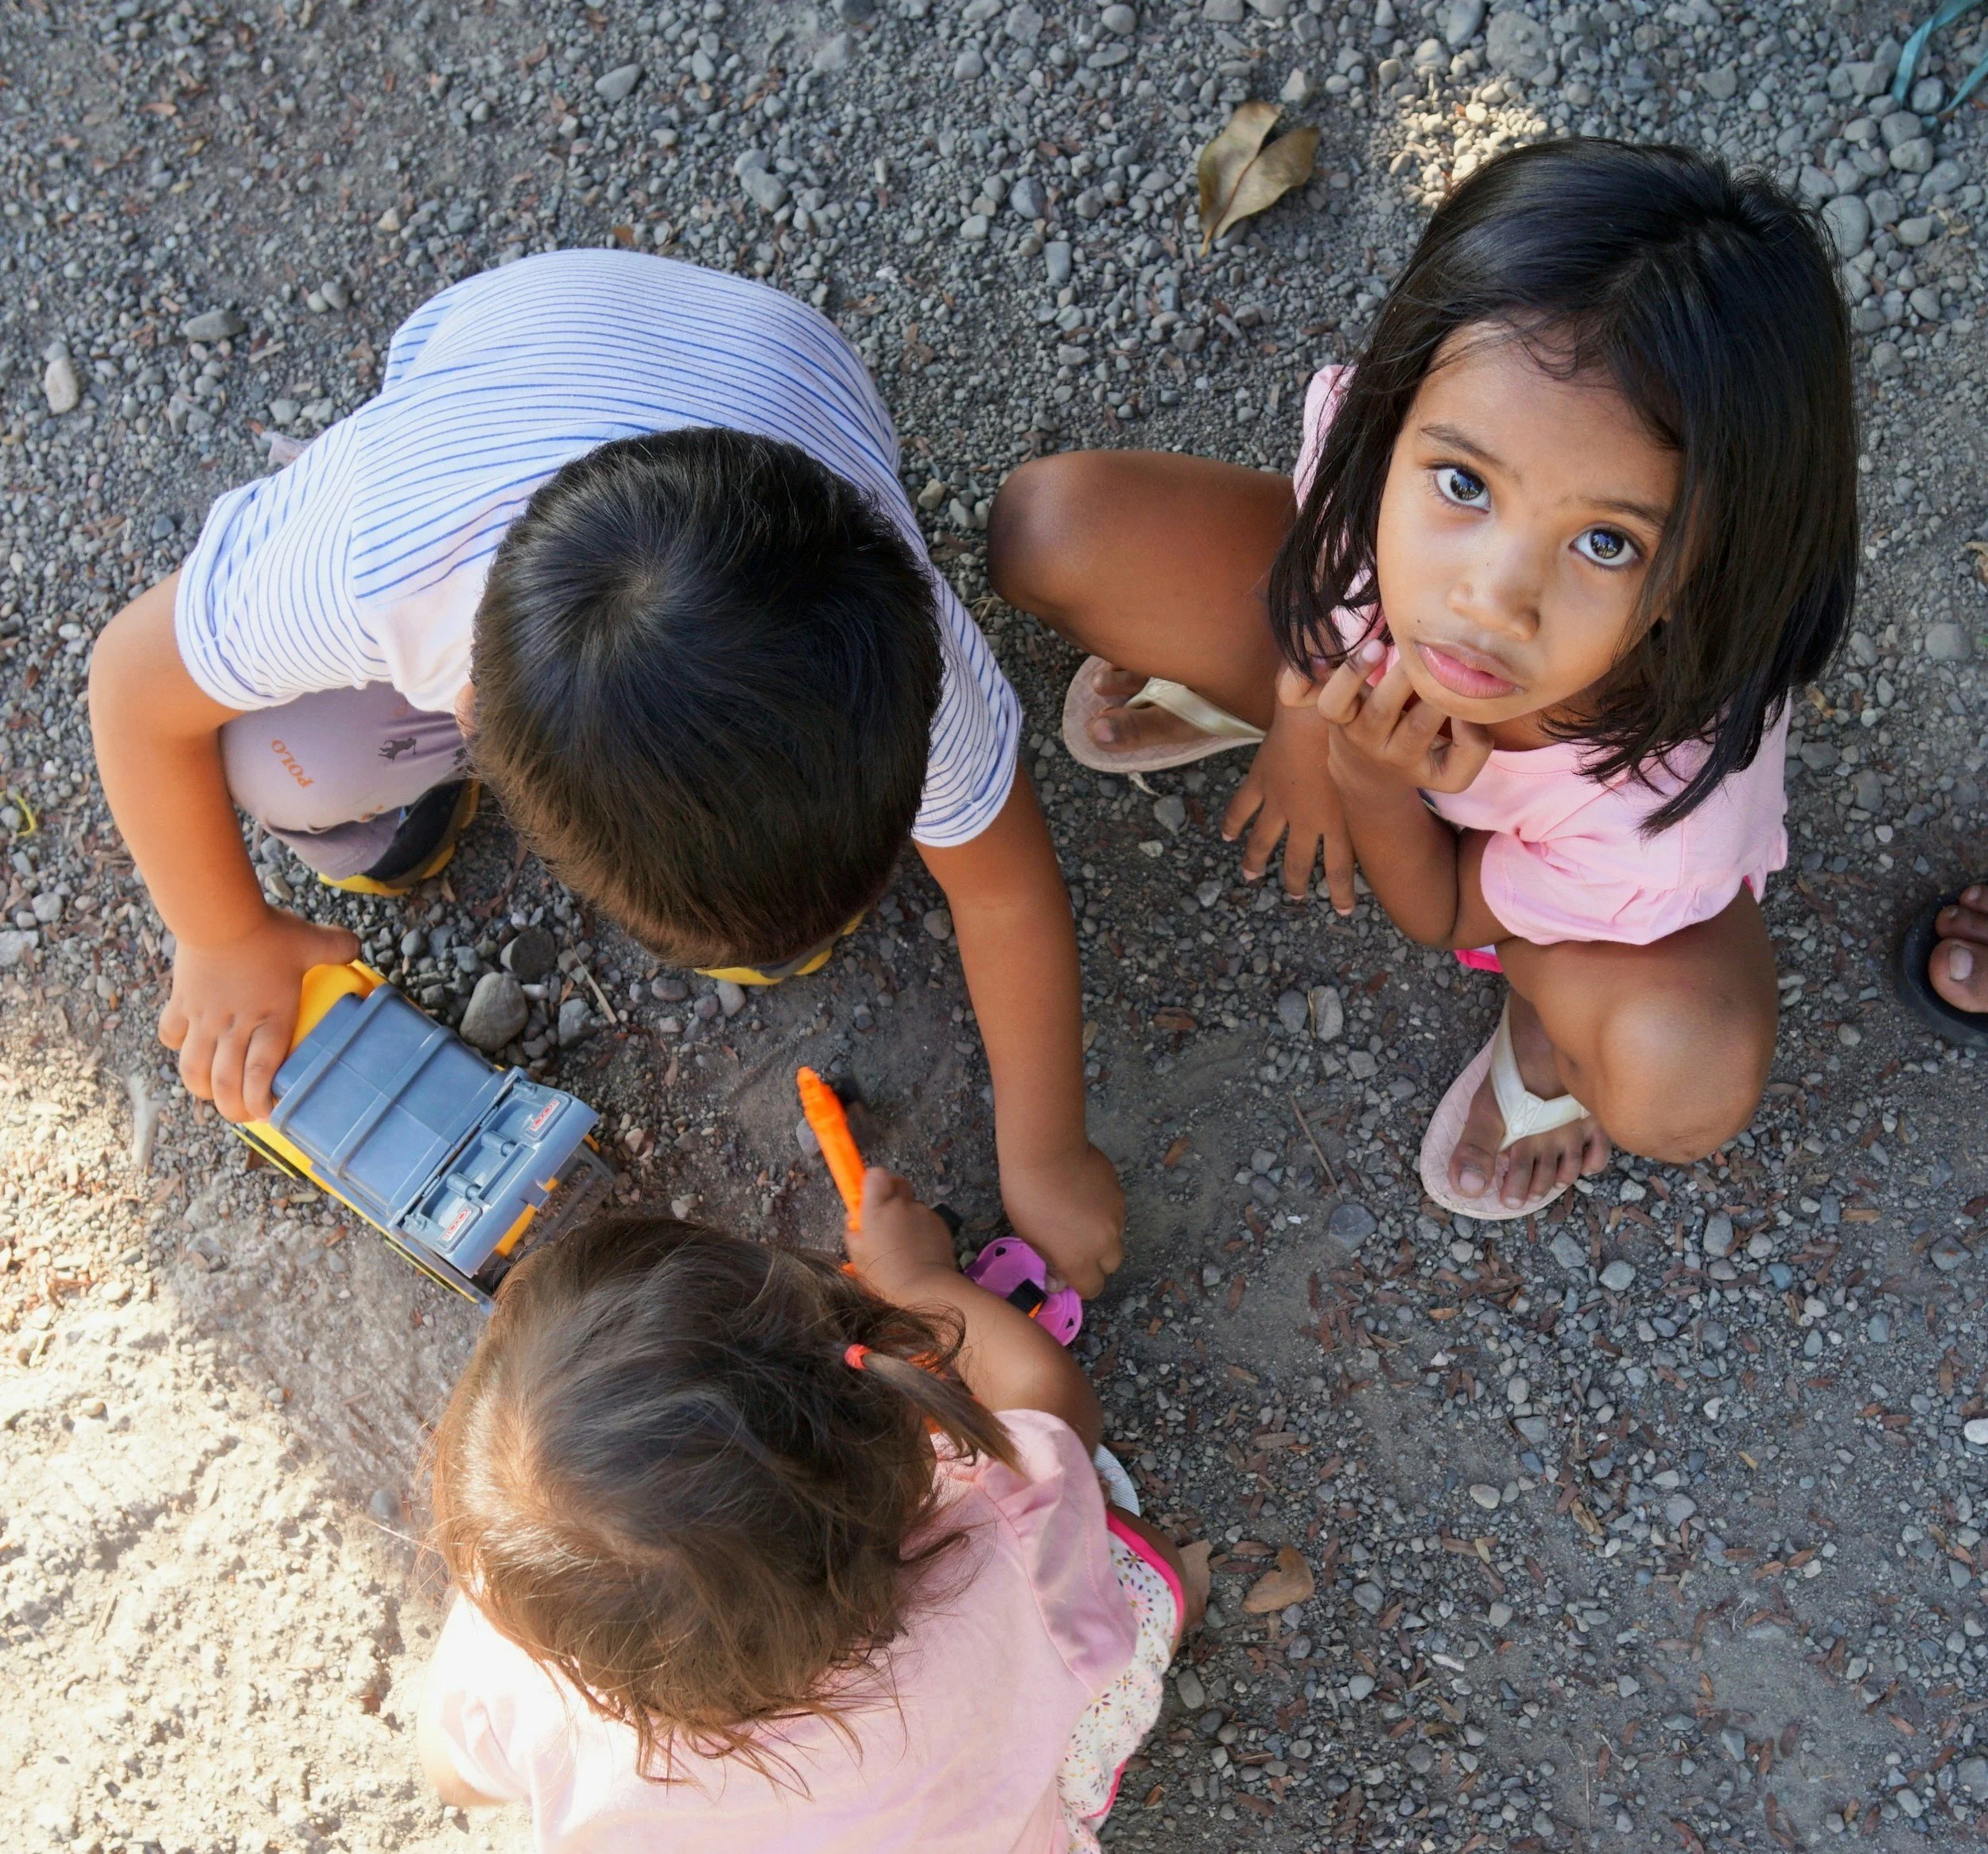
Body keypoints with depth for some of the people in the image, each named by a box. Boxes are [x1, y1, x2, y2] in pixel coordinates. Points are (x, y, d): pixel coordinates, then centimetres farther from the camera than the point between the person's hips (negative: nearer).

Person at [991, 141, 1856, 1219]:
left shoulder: (1676, 797, -42)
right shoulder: (1378, 449, -38)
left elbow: (1441, 918, -21)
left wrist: (1371, 781, -37)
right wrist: (1306, 717, -13)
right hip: (1372, 665, 3)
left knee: (1689, 1078, -36)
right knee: (1047, 529, -18)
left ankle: (1547, 1005, 5)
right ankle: (1228, 692, 17)